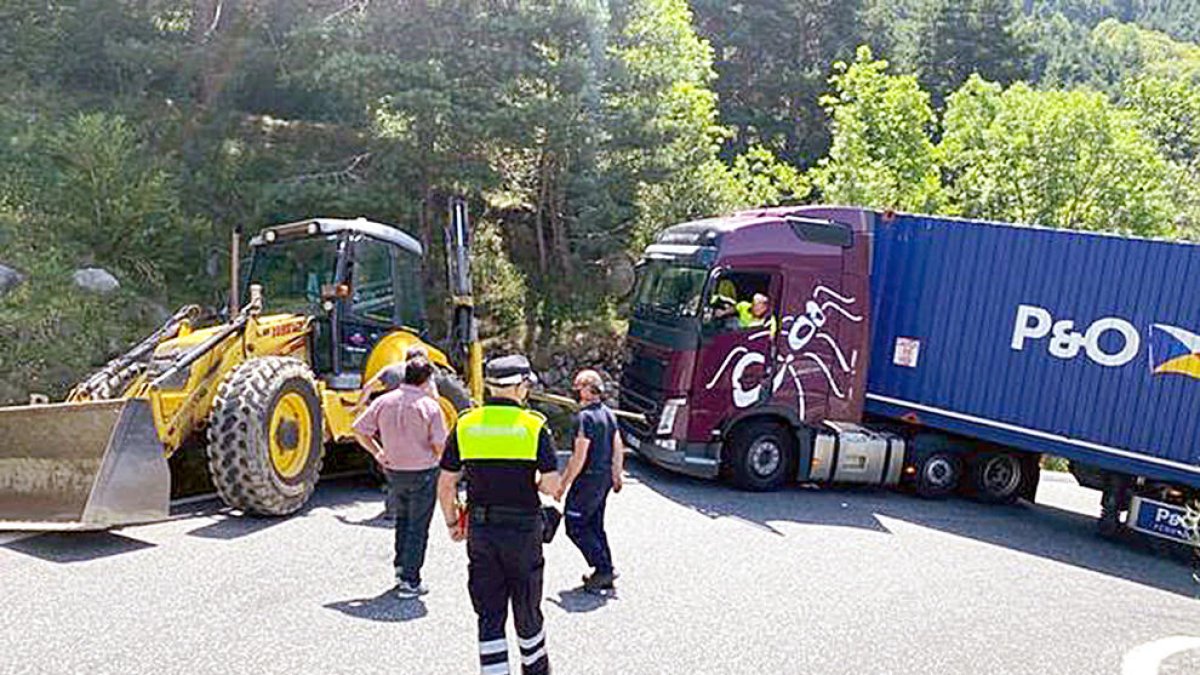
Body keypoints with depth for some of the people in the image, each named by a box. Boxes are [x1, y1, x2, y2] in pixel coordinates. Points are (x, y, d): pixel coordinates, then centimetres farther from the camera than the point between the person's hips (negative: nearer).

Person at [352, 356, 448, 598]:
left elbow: (359, 430, 0)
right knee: (418, 527, 6)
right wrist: (433, 459, 5)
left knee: (402, 519, 25)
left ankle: (400, 567, 26)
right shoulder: (430, 406, -15)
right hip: (423, 473, -4)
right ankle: (410, 582, 9)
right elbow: (439, 445, -17)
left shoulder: (384, 401, -3)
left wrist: (377, 453, 9)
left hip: (394, 471, 4)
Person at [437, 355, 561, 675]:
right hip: (523, 529, -1)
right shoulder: (534, 425, -10)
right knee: (526, 608, 17)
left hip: (480, 529, 2)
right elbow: (552, 484, -14)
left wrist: (452, 522, 14)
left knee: (489, 614, 10)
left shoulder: (465, 424, -2)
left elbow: (446, 484, 0)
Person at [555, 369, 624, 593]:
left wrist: (563, 484, -15)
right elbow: (618, 449, 14)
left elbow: (579, 457, -21)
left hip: (588, 479, -9)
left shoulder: (585, 417, -19)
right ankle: (605, 573, 21)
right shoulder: (608, 413, 9)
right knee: (595, 525, 17)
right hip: (605, 478, 9)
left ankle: (603, 569, -2)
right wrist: (616, 476, 24)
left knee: (575, 526, 0)